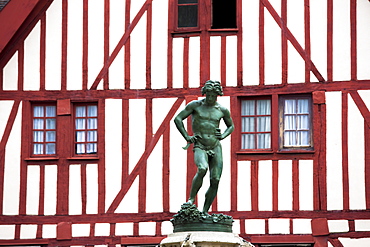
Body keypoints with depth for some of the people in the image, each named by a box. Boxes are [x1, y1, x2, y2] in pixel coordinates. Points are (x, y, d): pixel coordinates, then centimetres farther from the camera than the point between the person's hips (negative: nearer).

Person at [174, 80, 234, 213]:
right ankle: (191, 200, -19)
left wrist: (223, 136, 5)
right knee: (202, 169, -34)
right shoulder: (195, 105, 1)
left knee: (215, 181, -7)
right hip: (200, 147, -4)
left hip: (216, 148, 4)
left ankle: (204, 211, 3)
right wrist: (187, 137, -7)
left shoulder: (222, 110, 9)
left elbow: (231, 126, 26)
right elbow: (177, 119, 2)